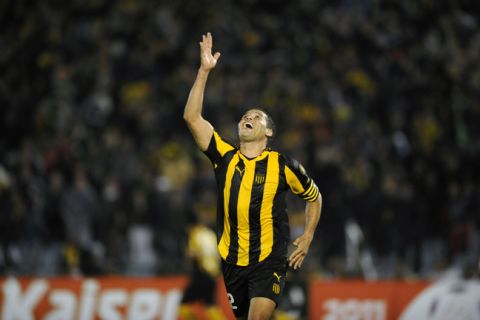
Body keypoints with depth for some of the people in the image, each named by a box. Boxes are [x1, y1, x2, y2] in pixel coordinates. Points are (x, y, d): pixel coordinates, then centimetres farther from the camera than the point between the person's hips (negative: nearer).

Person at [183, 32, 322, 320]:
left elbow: (314, 196, 16)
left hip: (269, 261, -4)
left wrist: (308, 237, 5)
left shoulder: (283, 165, -2)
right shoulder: (225, 157, 3)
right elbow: (192, 117, -5)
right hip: (233, 261, 4)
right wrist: (204, 70, -9)